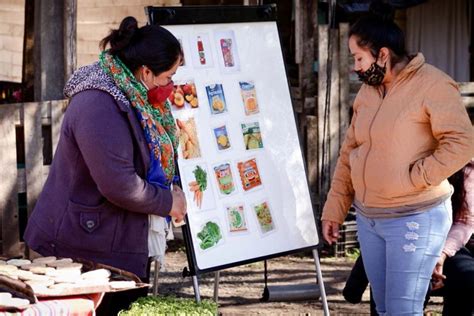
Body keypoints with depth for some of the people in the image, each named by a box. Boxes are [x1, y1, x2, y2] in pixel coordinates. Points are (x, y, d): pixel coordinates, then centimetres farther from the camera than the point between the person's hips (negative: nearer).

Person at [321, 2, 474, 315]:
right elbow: (349, 153, 15)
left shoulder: (432, 84, -13)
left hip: (415, 219, -8)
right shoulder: (368, 90, 11)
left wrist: (411, 179, -20)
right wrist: (334, 209, 12)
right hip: (368, 218, 8)